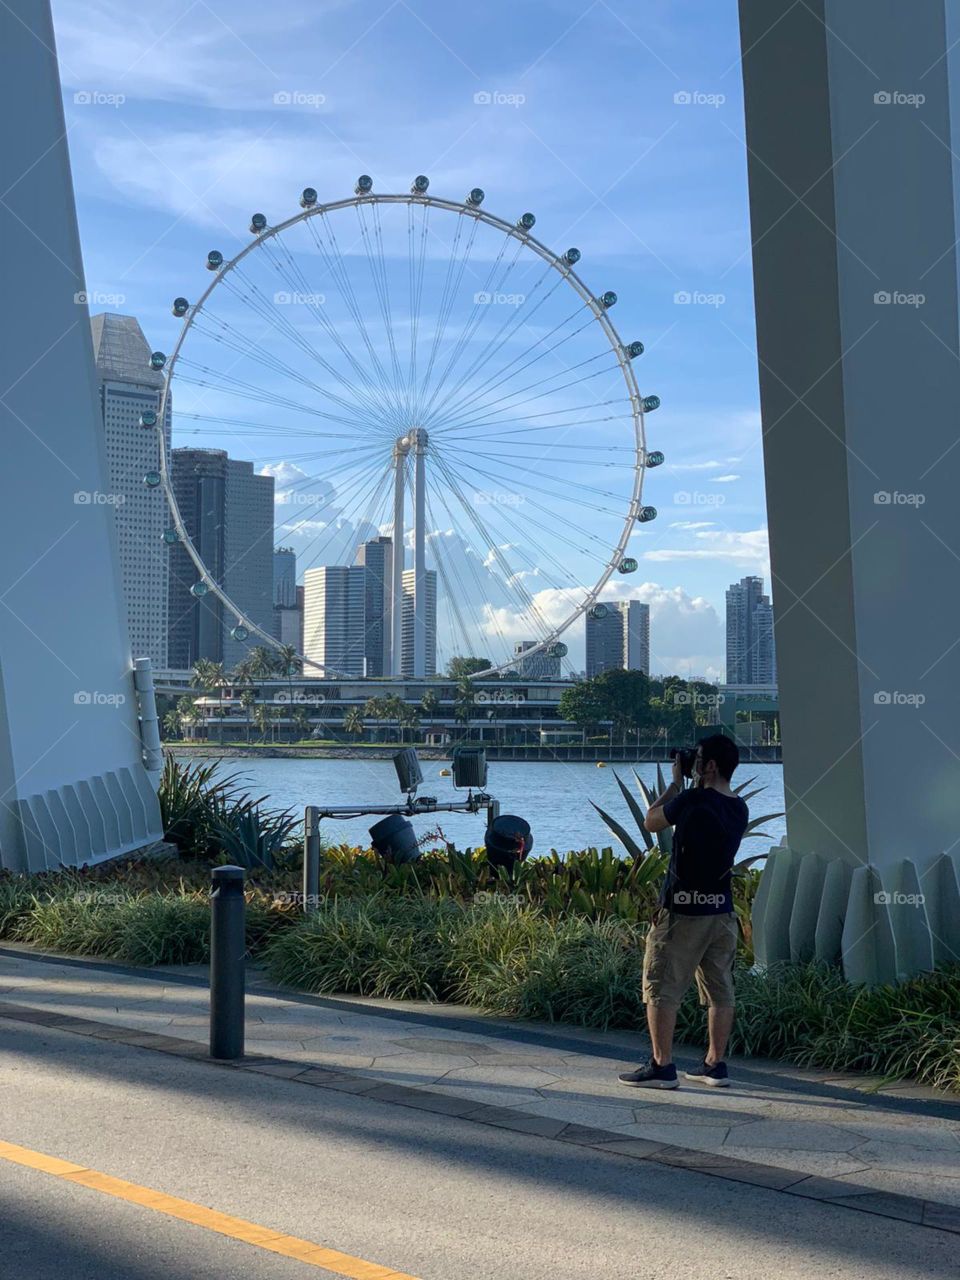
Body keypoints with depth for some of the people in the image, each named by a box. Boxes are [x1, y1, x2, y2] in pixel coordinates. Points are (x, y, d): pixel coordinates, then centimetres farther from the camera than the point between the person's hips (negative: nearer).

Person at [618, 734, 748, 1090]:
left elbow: (651, 822, -1)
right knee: (720, 991, 11)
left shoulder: (693, 800, -16)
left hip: (683, 911, -7)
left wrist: (675, 783, 7)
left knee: (661, 989, 0)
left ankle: (661, 1066, 0)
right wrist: (689, 787, 14)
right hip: (722, 910, 7)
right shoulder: (739, 809, 5)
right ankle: (715, 1065, 16)